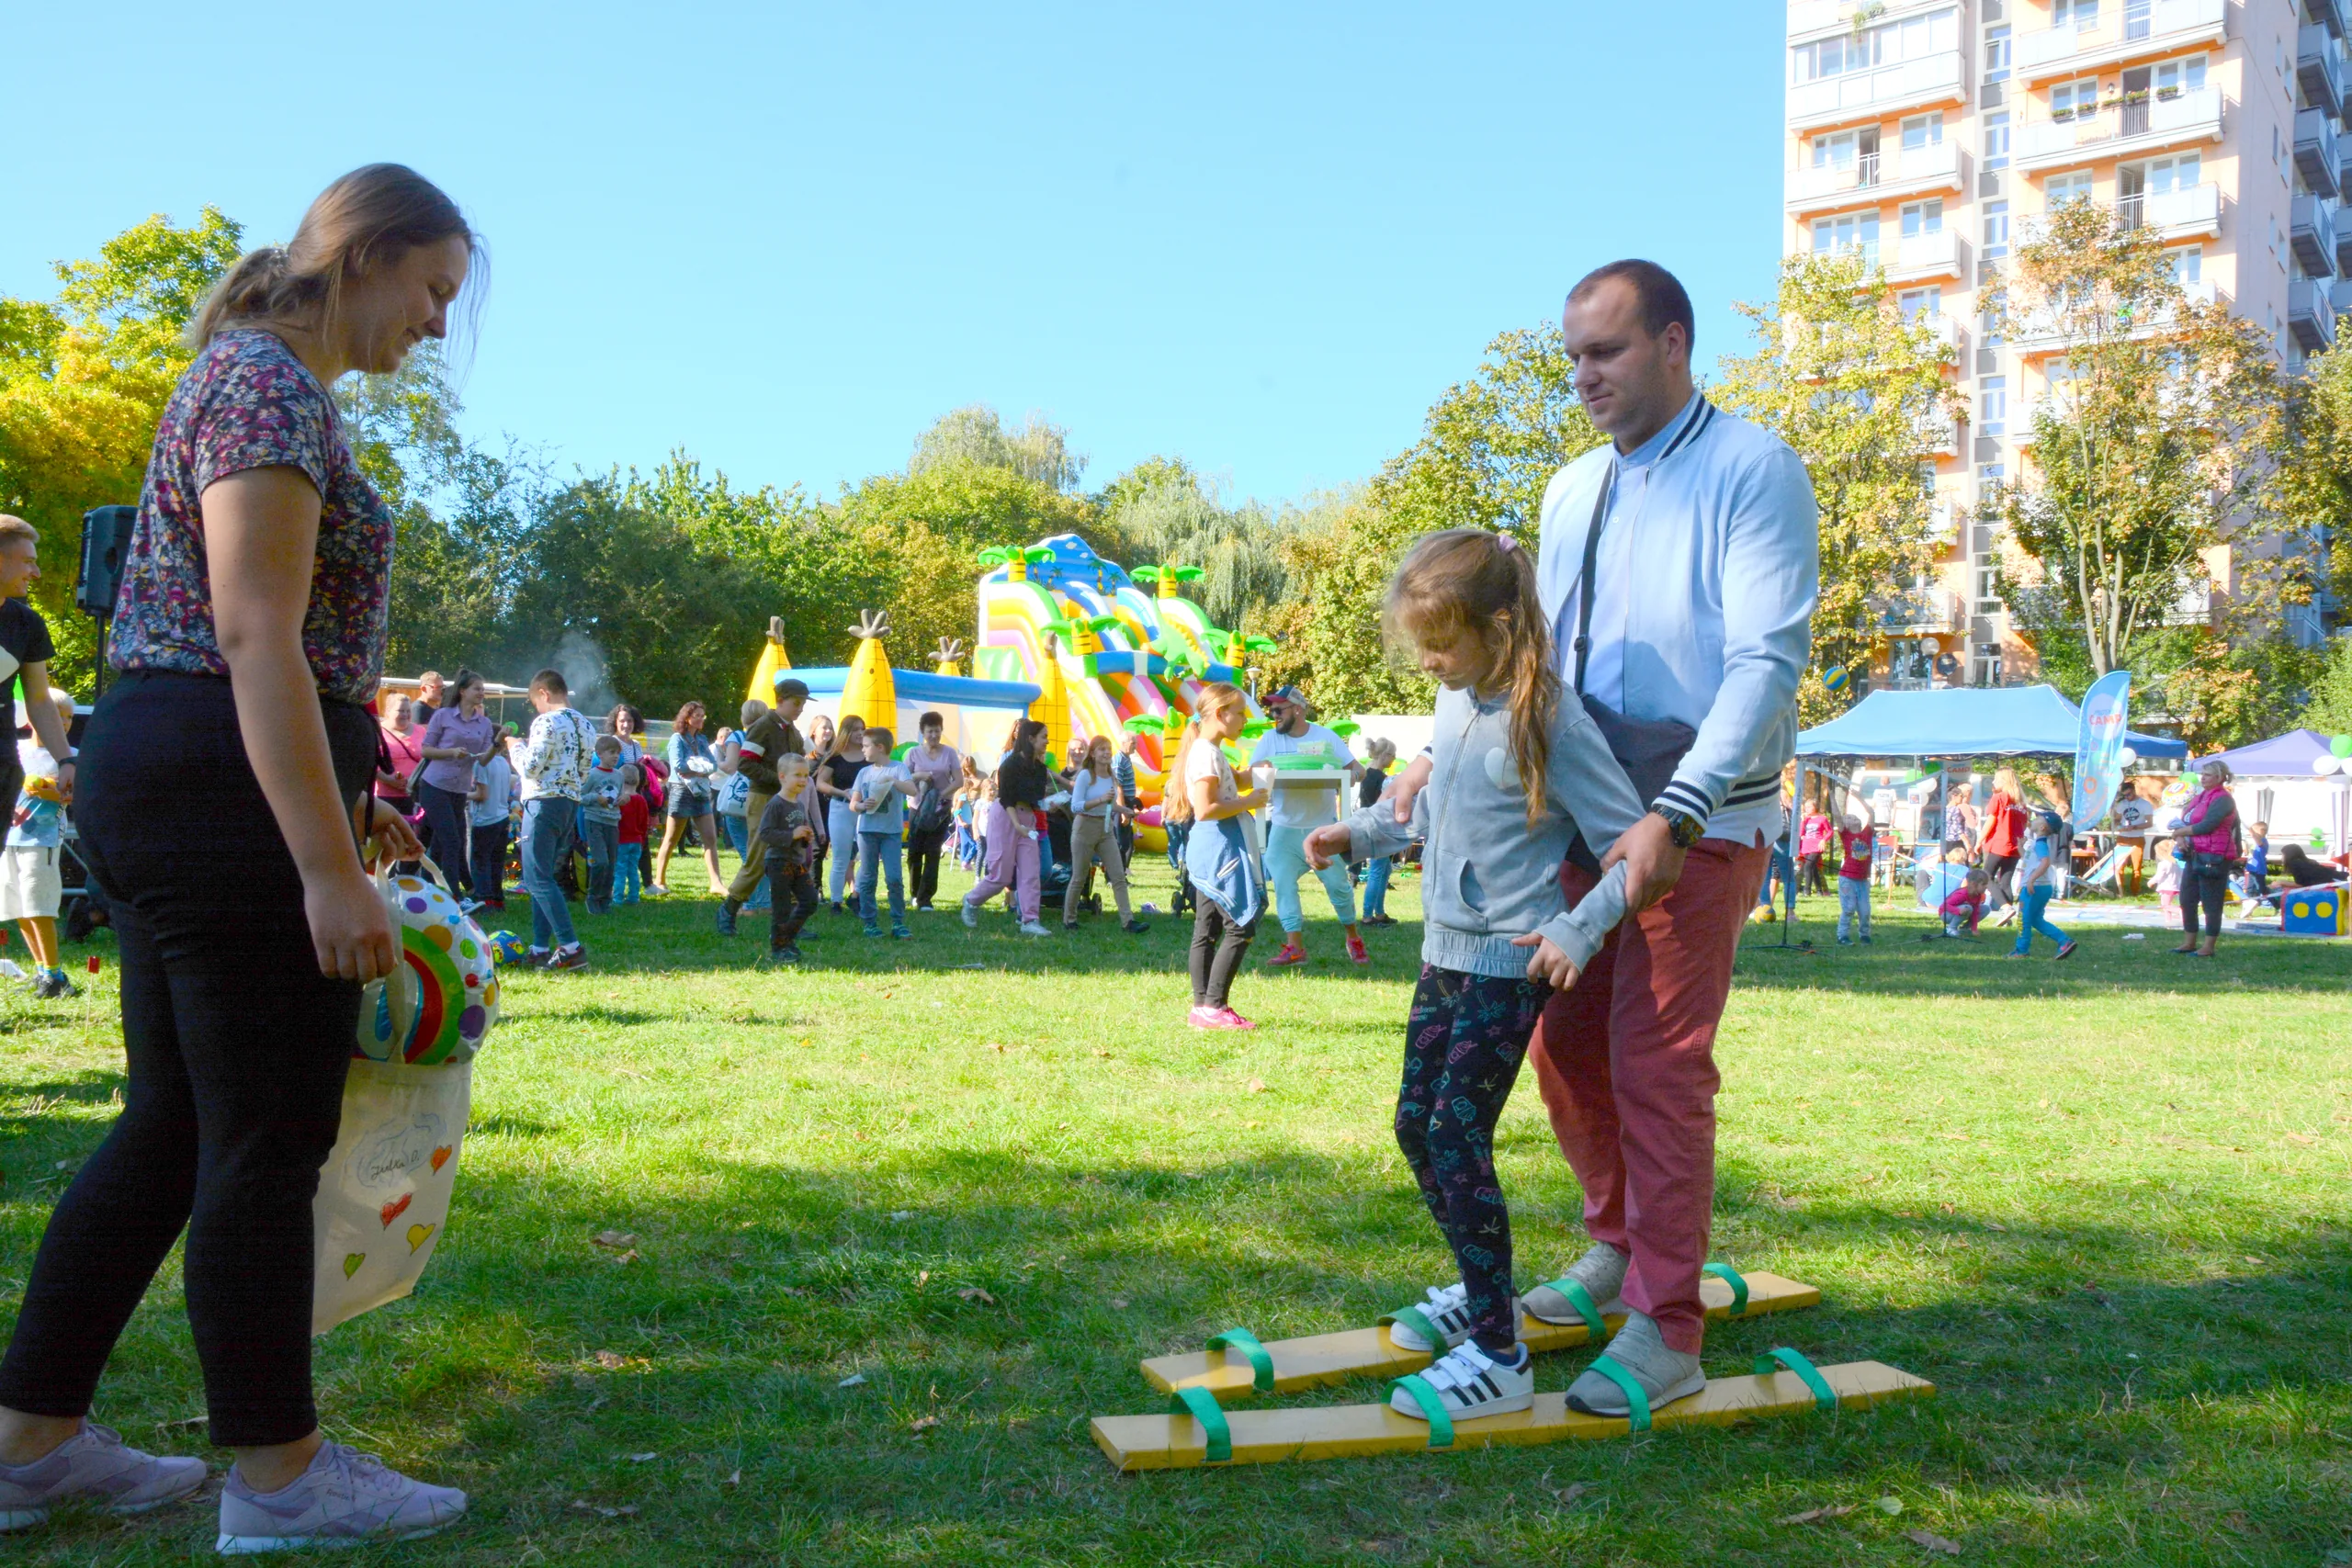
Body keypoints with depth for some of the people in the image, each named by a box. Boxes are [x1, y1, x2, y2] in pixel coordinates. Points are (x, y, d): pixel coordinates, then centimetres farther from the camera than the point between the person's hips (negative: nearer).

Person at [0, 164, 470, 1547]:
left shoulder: (258, 378, 21)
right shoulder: (275, 384, -12)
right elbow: (256, 637, -21)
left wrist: (345, 805, 24)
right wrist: (331, 867, -24)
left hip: (165, 795, 11)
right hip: (228, 796, -11)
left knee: (175, 1124, 16)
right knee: (267, 1139, -1)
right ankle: (279, 1478, 12)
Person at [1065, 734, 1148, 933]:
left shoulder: (1112, 776, 6)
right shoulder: (1085, 775, -12)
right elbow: (1075, 806, -20)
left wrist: (1124, 810, 7)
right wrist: (1101, 800, -29)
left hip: (1106, 829, 6)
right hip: (1085, 827, -6)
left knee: (1119, 877, -2)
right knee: (1079, 877, 4)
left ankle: (1127, 921, -3)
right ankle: (1069, 920, 18)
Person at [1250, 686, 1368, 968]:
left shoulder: (1326, 737, -1)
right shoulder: (1270, 739, 2)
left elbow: (1358, 768, -1)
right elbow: (1250, 773, -5)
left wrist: (1353, 774, -26)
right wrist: (1262, 768, -28)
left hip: (1323, 827, -1)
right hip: (1284, 828, 2)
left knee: (1338, 884, 3)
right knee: (1284, 885, -5)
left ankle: (1353, 939, 23)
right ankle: (1294, 947, -1)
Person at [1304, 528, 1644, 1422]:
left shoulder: (1551, 723, -18)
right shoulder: (1454, 702, 7)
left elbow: (1631, 845, -16)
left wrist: (1575, 931, -27)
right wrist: (1359, 835, 17)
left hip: (1509, 964, -9)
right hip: (1444, 953, 9)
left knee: (1458, 1138, -11)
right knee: (1416, 1126, 14)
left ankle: (1500, 1356, -2)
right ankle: (1478, 1289, 34)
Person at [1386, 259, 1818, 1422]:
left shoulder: (1751, 473, -9)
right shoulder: (1573, 490, 13)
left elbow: (1766, 663, -18)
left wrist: (1674, 817, -27)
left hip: (1699, 825, -7)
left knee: (1658, 1065, -5)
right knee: (1564, 1043, 11)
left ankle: (1666, 1332, 7)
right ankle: (1615, 1249, 33)